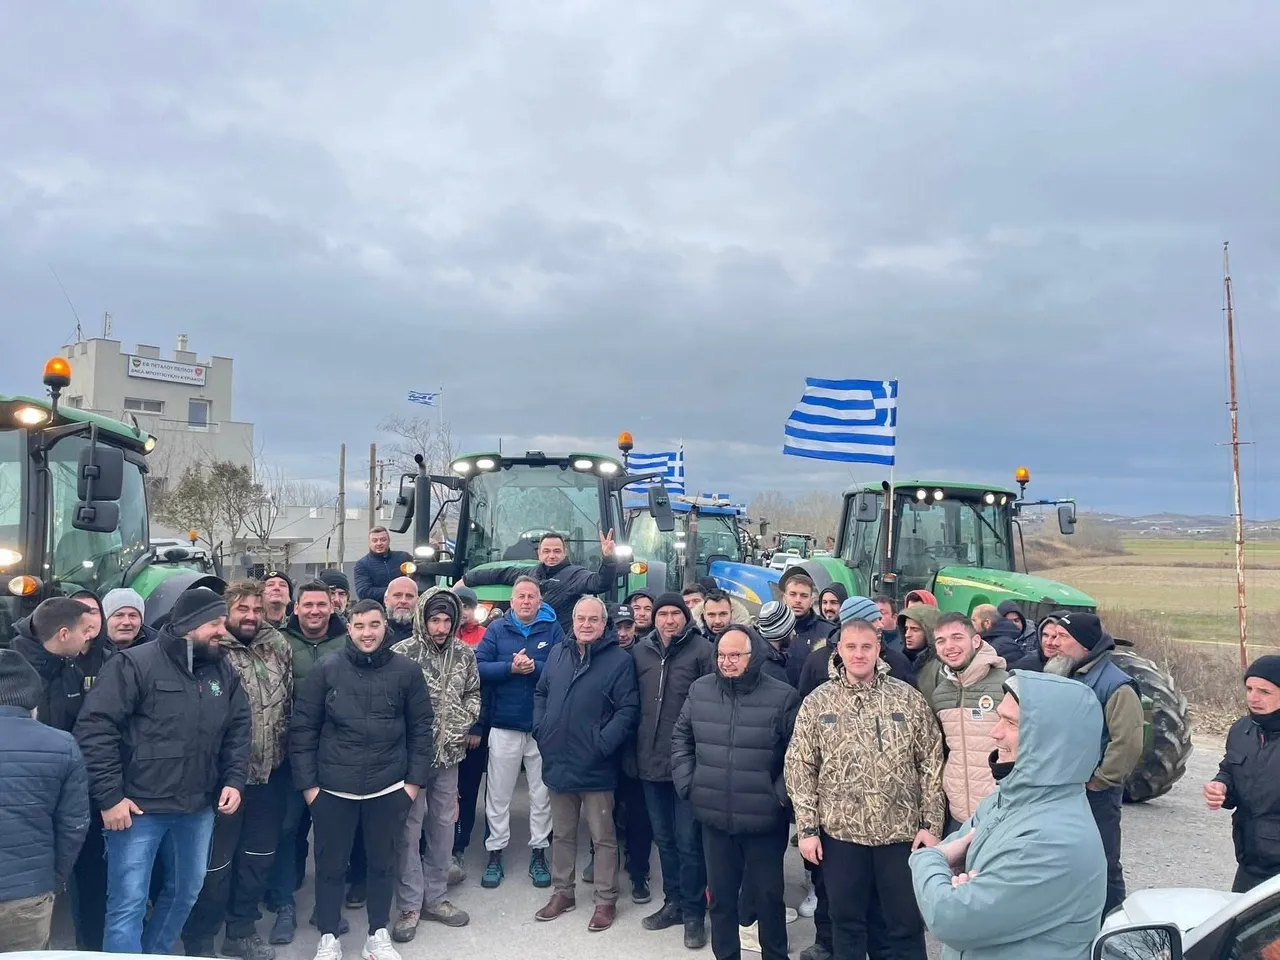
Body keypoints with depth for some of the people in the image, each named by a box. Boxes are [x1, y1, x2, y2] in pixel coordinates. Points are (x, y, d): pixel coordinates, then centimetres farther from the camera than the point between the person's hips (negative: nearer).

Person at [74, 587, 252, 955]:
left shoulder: (224, 673, 5)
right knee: (128, 904, -1)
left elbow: (239, 731, 12)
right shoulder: (134, 664, -13)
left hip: (198, 809, 6)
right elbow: (94, 728, -16)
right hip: (138, 807, -6)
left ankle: (155, 953, 42)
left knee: (186, 892, 20)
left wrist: (235, 780, -1)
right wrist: (109, 796, -17)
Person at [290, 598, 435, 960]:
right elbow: (302, 728, -2)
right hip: (333, 788, 0)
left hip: (390, 788, 1)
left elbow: (421, 729, 2)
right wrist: (307, 783, -4)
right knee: (330, 865, 12)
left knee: (384, 863, 14)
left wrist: (415, 780, -1)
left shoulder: (407, 670, -3)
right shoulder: (326, 670, -5)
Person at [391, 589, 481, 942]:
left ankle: (435, 898, 27)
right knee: (410, 828, 4)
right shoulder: (401, 653, -12)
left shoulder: (464, 654, 2)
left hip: (449, 753, 4)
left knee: (443, 825, 13)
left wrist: (464, 724, -2)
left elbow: (473, 694, 13)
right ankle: (410, 906, 16)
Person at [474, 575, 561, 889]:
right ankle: (495, 853, 20)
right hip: (504, 725, 0)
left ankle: (539, 853, 23)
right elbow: (479, 668, -7)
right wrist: (511, 667, -19)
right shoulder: (497, 629, 2)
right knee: (498, 794, 8)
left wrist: (534, 667, -22)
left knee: (542, 793, 10)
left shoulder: (553, 629, -1)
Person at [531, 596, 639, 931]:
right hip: (557, 762, 5)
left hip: (595, 766, -5)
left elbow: (628, 710, -13)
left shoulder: (619, 659, -9)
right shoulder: (557, 653, 8)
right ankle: (562, 892, 33)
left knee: (603, 837, 6)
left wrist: (602, 744, -19)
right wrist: (540, 729, 4)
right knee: (562, 833, 18)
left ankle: (606, 900, 20)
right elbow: (541, 693, 17)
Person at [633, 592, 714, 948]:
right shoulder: (641, 651, 4)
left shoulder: (702, 650, -9)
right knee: (664, 837, 17)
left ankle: (694, 912, 17)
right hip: (651, 760, 5)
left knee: (688, 840, 2)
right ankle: (673, 902, 32)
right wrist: (635, 750, 10)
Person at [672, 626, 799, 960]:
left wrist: (780, 794, -9)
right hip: (713, 816, 3)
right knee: (720, 895, 17)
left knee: (766, 896, 12)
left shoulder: (783, 696, -11)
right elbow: (681, 737, 12)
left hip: (764, 820, -3)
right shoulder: (700, 690, 1)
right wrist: (686, 782, 5)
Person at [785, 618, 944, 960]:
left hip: (901, 831, 0)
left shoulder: (908, 697, -1)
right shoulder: (816, 703, 0)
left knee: (906, 923, 10)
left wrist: (930, 823, -4)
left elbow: (931, 763, 1)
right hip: (840, 831, 1)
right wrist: (807, 828, -4)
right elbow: (800, 768, 0)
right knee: (847, 920, 13)